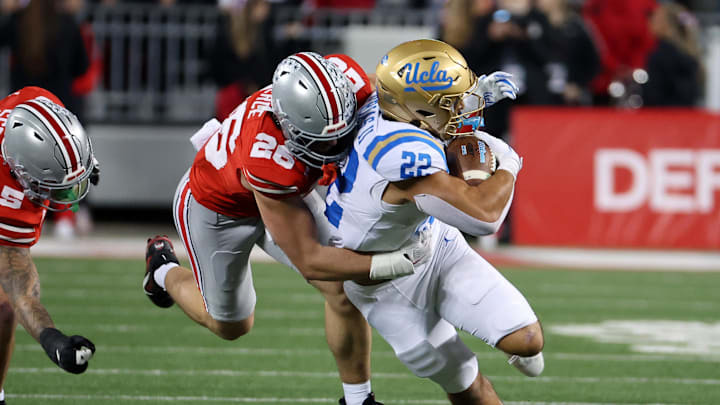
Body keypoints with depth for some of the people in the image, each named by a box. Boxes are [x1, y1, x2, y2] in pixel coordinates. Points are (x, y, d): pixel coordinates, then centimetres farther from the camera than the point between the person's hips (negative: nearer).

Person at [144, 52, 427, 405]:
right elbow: (308, 262, -39)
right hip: (217, 209, -5)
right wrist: (391, 264, -47)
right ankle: (165, 272, 47)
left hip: (283, 194, 5)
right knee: (231, 326, 18)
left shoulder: (345, 78, -35)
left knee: (344, 291, -8)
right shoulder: (269, 163, -48)